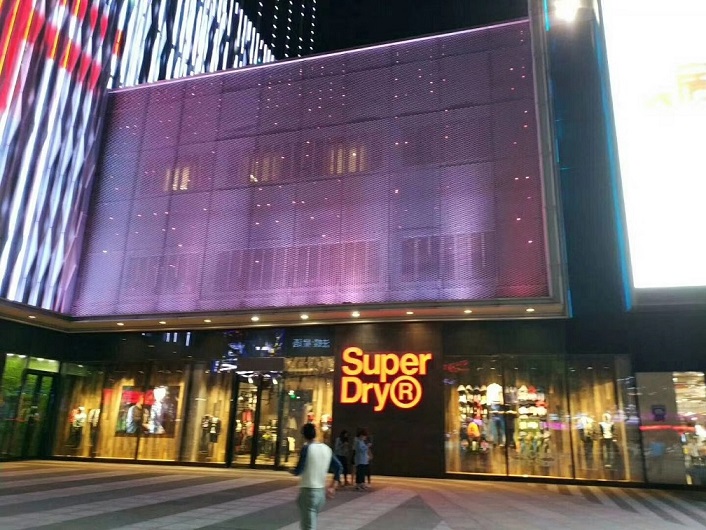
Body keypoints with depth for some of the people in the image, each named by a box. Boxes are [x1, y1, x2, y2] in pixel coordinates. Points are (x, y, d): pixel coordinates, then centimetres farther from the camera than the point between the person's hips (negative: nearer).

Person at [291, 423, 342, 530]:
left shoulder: (306, 448, -12)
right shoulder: (327, 449, 6)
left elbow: (299, 471, -15)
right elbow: (338, 467, 7)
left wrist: (292, 470, 6)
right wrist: (332, 486, 12)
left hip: (308, 490, -6)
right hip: (321, 491, 7)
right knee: (311, 521, 23)